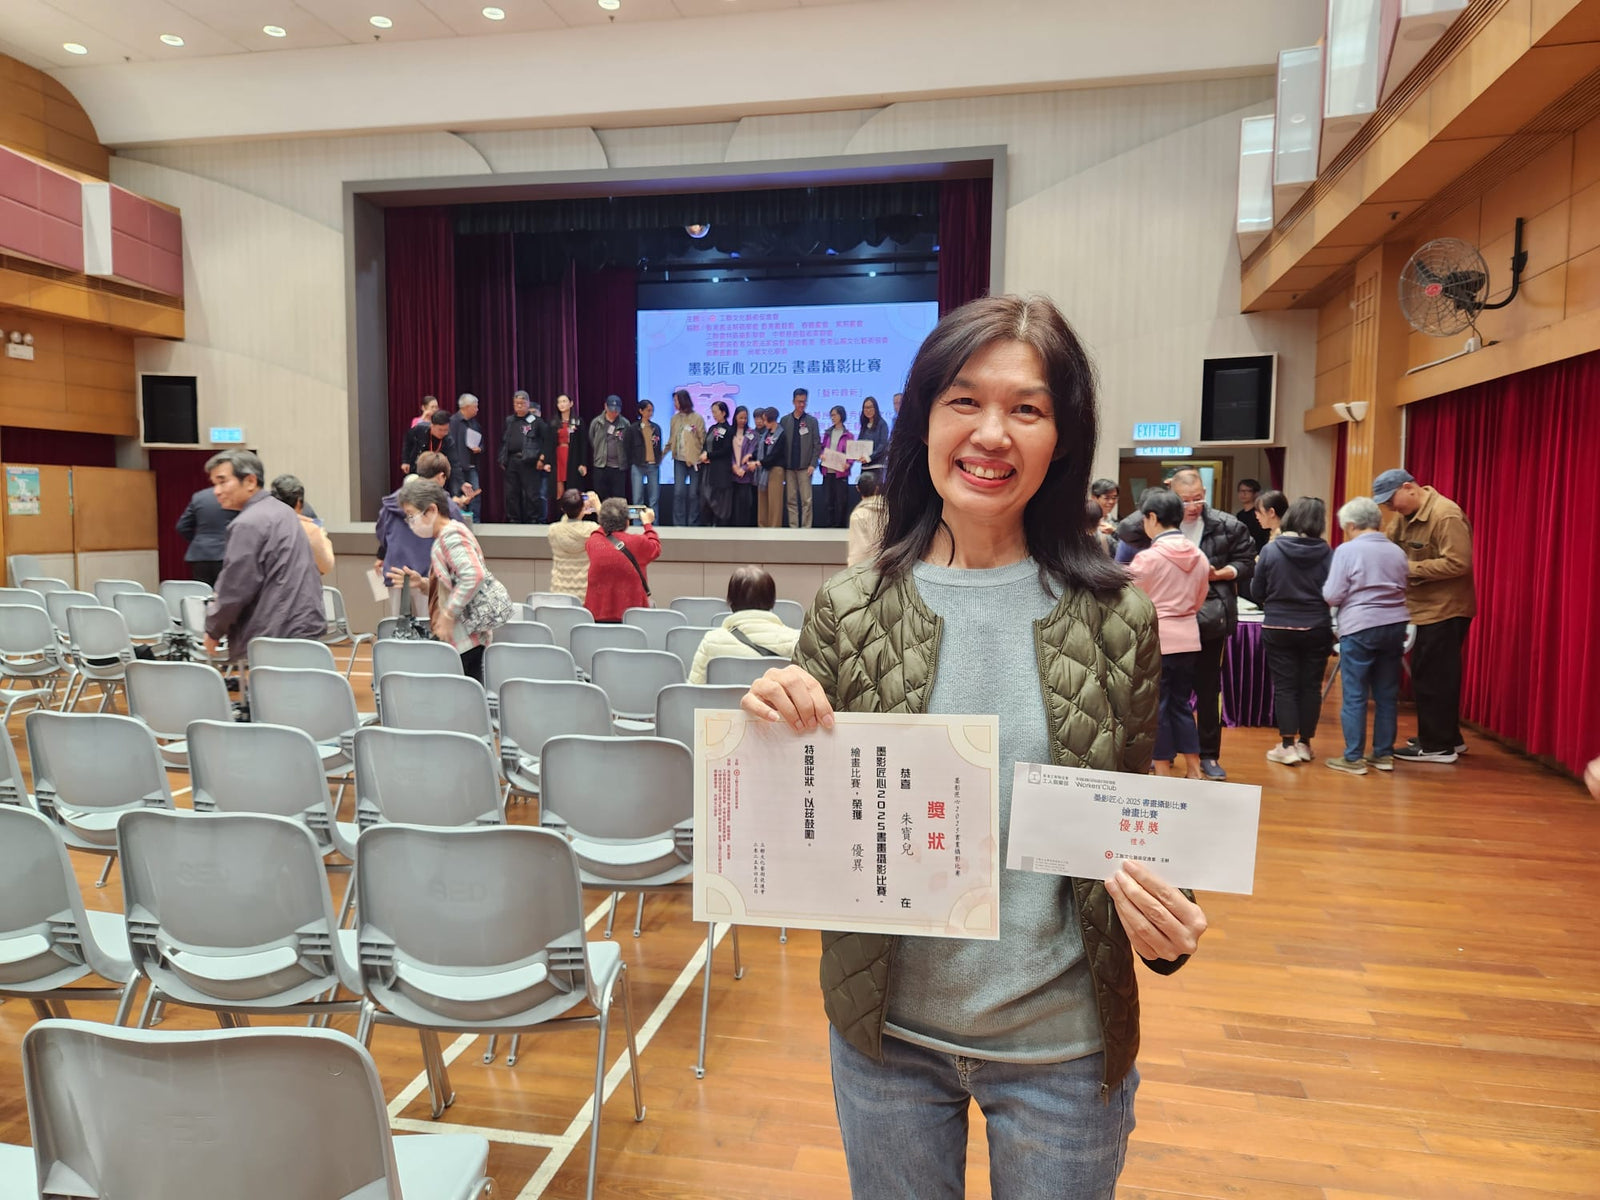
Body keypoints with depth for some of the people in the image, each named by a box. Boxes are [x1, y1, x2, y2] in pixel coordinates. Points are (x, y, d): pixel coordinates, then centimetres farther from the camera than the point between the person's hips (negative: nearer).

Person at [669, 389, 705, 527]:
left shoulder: (697, 418, -5)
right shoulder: (675, 418, 8)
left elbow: (703, 439, -3)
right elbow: (671, 438, 13)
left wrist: (702, 455, -9)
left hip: (694, 460, -3)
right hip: (679, 459, 3)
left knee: (693, 494, 3)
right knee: (678, 492, -2)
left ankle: (693, 524, 11)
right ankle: (678, 524, 3)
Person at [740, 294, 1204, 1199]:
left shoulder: (1116, 616, -9)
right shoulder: (850, 608, -9)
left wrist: (1166, 928, -18)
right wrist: (776, 733, -21)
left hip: (1064, 1043, 0)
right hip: (886, 1030, 1)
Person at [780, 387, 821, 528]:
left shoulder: (812, 421, 5)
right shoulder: (785, 420, 8)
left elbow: (817, 444, 2)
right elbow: (780, 443, 6)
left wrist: (813, 464, -7)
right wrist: (782, 465, 0)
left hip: (804, 467, -2)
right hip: (789, 467, 2)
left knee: (806, 500, -4)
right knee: (792, 499, 5)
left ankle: (806, 528, 1)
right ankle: (793, 528, 10)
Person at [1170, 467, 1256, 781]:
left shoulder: (1226, 526, -1)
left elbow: (1246, 562, 5)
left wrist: (1220, 574, -12)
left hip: (1210, 617, 1)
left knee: (1208, 689, 11)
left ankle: (1209, 754, 22)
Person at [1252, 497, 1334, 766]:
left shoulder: (1271, 550, -7)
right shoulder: (1326, 553, -8)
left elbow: (1256, 593, -1)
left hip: (1278, 628, -1)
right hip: (1316, 629, 1)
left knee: (1284, 686, 4)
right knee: (1311, 686, 10)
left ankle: (1287, 746, 4)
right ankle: (1304, 743, 18)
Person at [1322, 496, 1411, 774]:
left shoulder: (1347, 550, -6)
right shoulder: (1397, 551, 11)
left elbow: (1332, 596, -8)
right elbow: (1402, 590, 17)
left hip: (1360, 628, -6)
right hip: (1395, 625, 6)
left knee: (1354, 696, 0)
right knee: (1387, 693, 11)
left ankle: (1353, 758, 2)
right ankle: (1383, 754, 18)